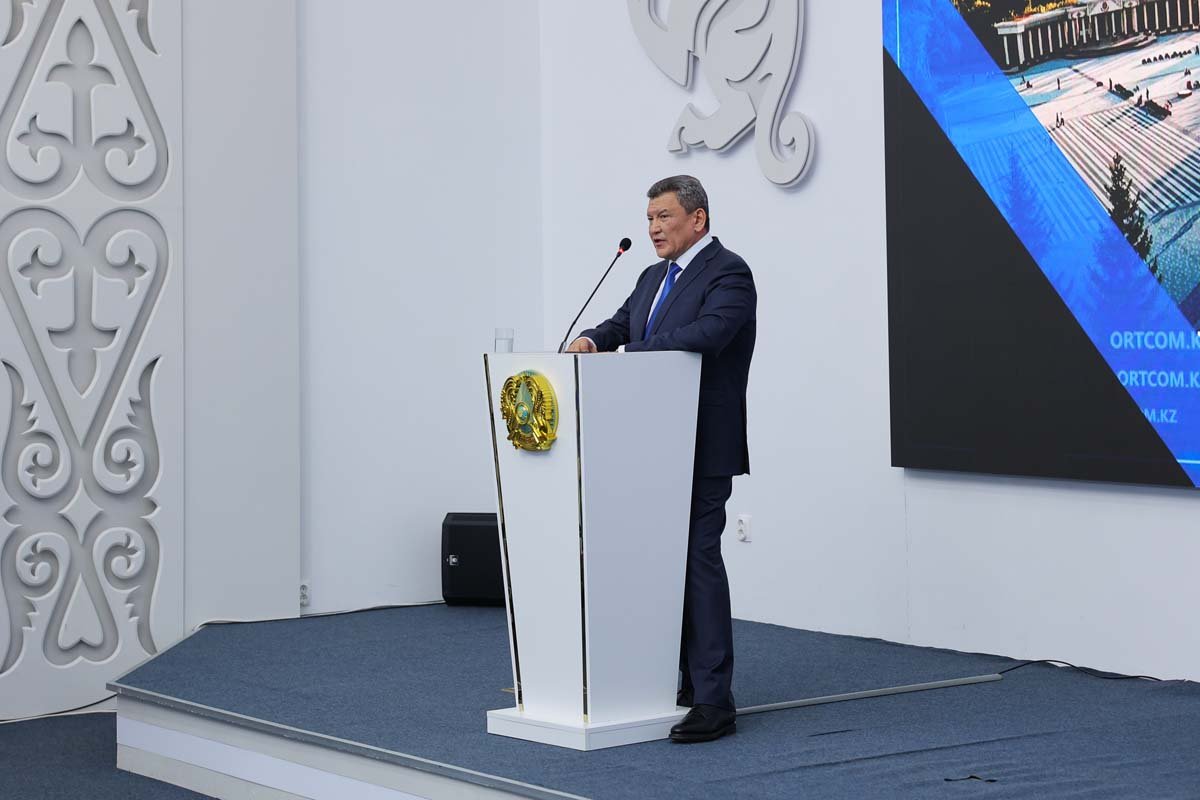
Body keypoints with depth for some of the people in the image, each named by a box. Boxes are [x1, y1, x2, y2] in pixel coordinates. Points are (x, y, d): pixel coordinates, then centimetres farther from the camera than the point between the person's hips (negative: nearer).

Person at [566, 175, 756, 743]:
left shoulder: (727, 273, -9)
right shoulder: (654, 277, 19)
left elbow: (706, 334, -24)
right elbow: (623, 324, 20)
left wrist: (624, 355, -25)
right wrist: (593, 339, -4)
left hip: (703, 448, -9)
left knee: (699, 560, -11)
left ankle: (713, 701, -9)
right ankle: (688, 682, 17)